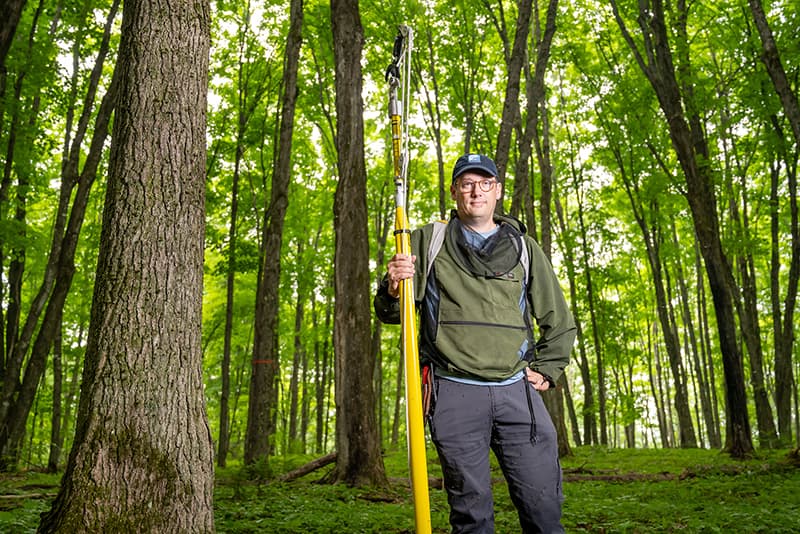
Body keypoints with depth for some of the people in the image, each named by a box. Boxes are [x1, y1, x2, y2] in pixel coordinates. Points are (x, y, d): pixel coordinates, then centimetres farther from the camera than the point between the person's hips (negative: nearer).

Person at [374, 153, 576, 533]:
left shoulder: (523, 247, 15)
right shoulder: (428, 241, 11)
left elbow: (559, 321, 22)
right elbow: (389, 314, 10)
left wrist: (546, 371, 12)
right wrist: (393, 287, -11)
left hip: (516, 389, 2)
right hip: (454, 392, -1)